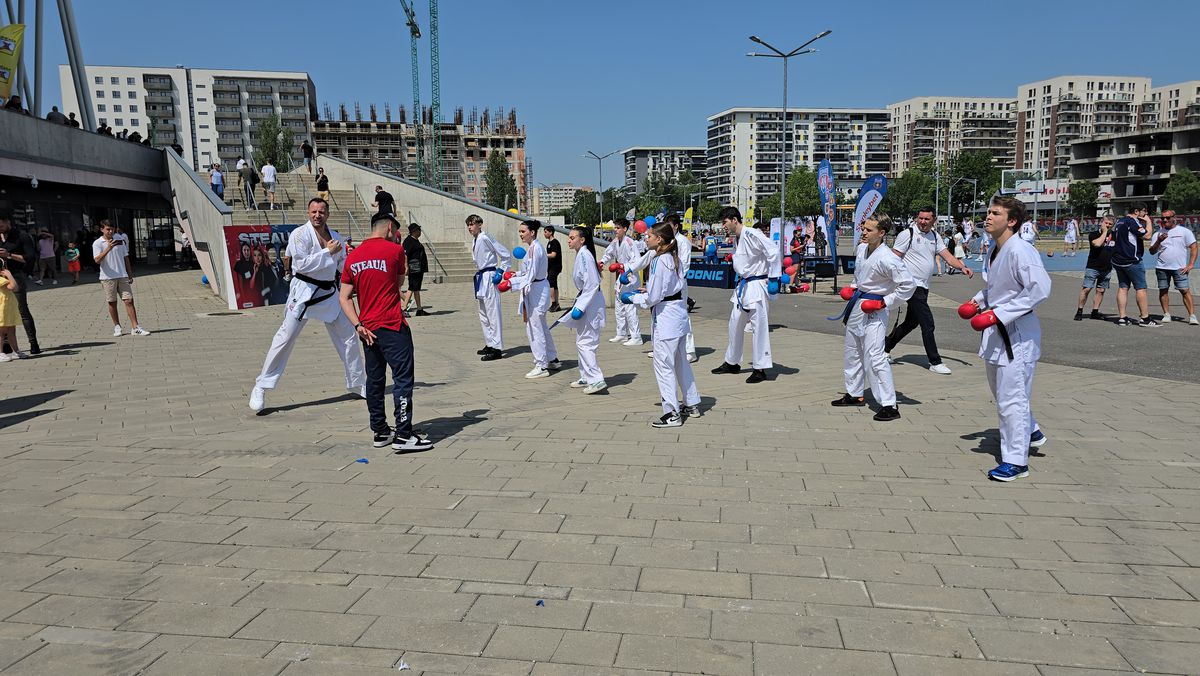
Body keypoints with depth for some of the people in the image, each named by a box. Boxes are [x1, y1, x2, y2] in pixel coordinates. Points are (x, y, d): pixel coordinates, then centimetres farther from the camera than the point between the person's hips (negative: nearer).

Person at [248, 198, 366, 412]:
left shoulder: (335, 237, 9)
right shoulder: (300, 234, -10)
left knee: (348, 336, 10)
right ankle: (260, 389, 1)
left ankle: (357, 383, 26)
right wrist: (328, 252, -19)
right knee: (285, 338, -8)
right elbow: (302, 264, -21)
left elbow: (344, 266, 16)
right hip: (304, 291, -6)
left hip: (329, 292, 6)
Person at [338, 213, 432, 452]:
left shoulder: (353, 256, 9)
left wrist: (358, 325, 0)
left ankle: (380, 432, 21)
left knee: (375, 379, 13)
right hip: (392, 326, -6)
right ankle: (403, 436, -5)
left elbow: (344, 298, 5)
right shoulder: (394, 249, -6)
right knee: (403, 378, -3)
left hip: (368, 329, 6)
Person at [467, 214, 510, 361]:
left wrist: (500, 272, -14)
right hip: (480, 277, 10)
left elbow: (506, 255, -13)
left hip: (489, 278, -10)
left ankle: (497, 348, -7)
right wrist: (478, 274, 15)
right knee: (483, 315, 16)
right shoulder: (474, 242, 13)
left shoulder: (485, 238, -13)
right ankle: (490, 344, 26)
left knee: (493, 314, -8)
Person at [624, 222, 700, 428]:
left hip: (665, 320, -10)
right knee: (681, 362, 20)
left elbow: (653, 297, -18)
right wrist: (648, 291, 16)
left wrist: (633, 298, -2)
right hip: (680, 316, 10)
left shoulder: (658, 262, -18)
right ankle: (692, 405, 30)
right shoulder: (675, 259, 9)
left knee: (663, 365, -2)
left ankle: (672, 413, 2)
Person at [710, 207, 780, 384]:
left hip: (756, 285, -10)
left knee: (759, 326, -5)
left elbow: (773, 252, -22)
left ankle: (760, 368, 0)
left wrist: (773, 278, -20)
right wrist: (742, 280, 19)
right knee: (735, 324, 16)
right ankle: (732, 362, 29)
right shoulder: (736, 239, 10)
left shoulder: (752, 235, -18)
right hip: (743, 285, 10)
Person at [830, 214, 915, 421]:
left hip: (874, 311, -9)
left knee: (875, 356, -15)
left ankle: (889, 405, -11)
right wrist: (854, 288, 11)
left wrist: (885, 302, -19)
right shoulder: (861, 249, 2)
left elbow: (908, 284, -21)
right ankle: (854, 394, 35)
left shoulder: (887, 259, -23)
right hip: (856, 306, 9)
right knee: (851, 352, 19)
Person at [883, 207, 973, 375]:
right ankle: (935, 362, -4)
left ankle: (885, 347, 30)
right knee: (927, 323, -10)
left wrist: (962, 267, -9)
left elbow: (947, 256, 9)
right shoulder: (908, 234, -8)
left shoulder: (935, 236, 13)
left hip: (923, 287, 8)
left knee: (911, 322, 16)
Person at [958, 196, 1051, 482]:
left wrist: (999, 314, -27)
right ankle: (1031, 433, 45)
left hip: (1018, 334, -10)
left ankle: (1015, 460, 8)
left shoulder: (1020, 250, -21)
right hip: (996, 332, 10)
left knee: (1011, 398, -4)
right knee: (1001, 391, 23)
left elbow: (1039, 288, -28)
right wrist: (978, 300, 9)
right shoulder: (995, 249, 8)